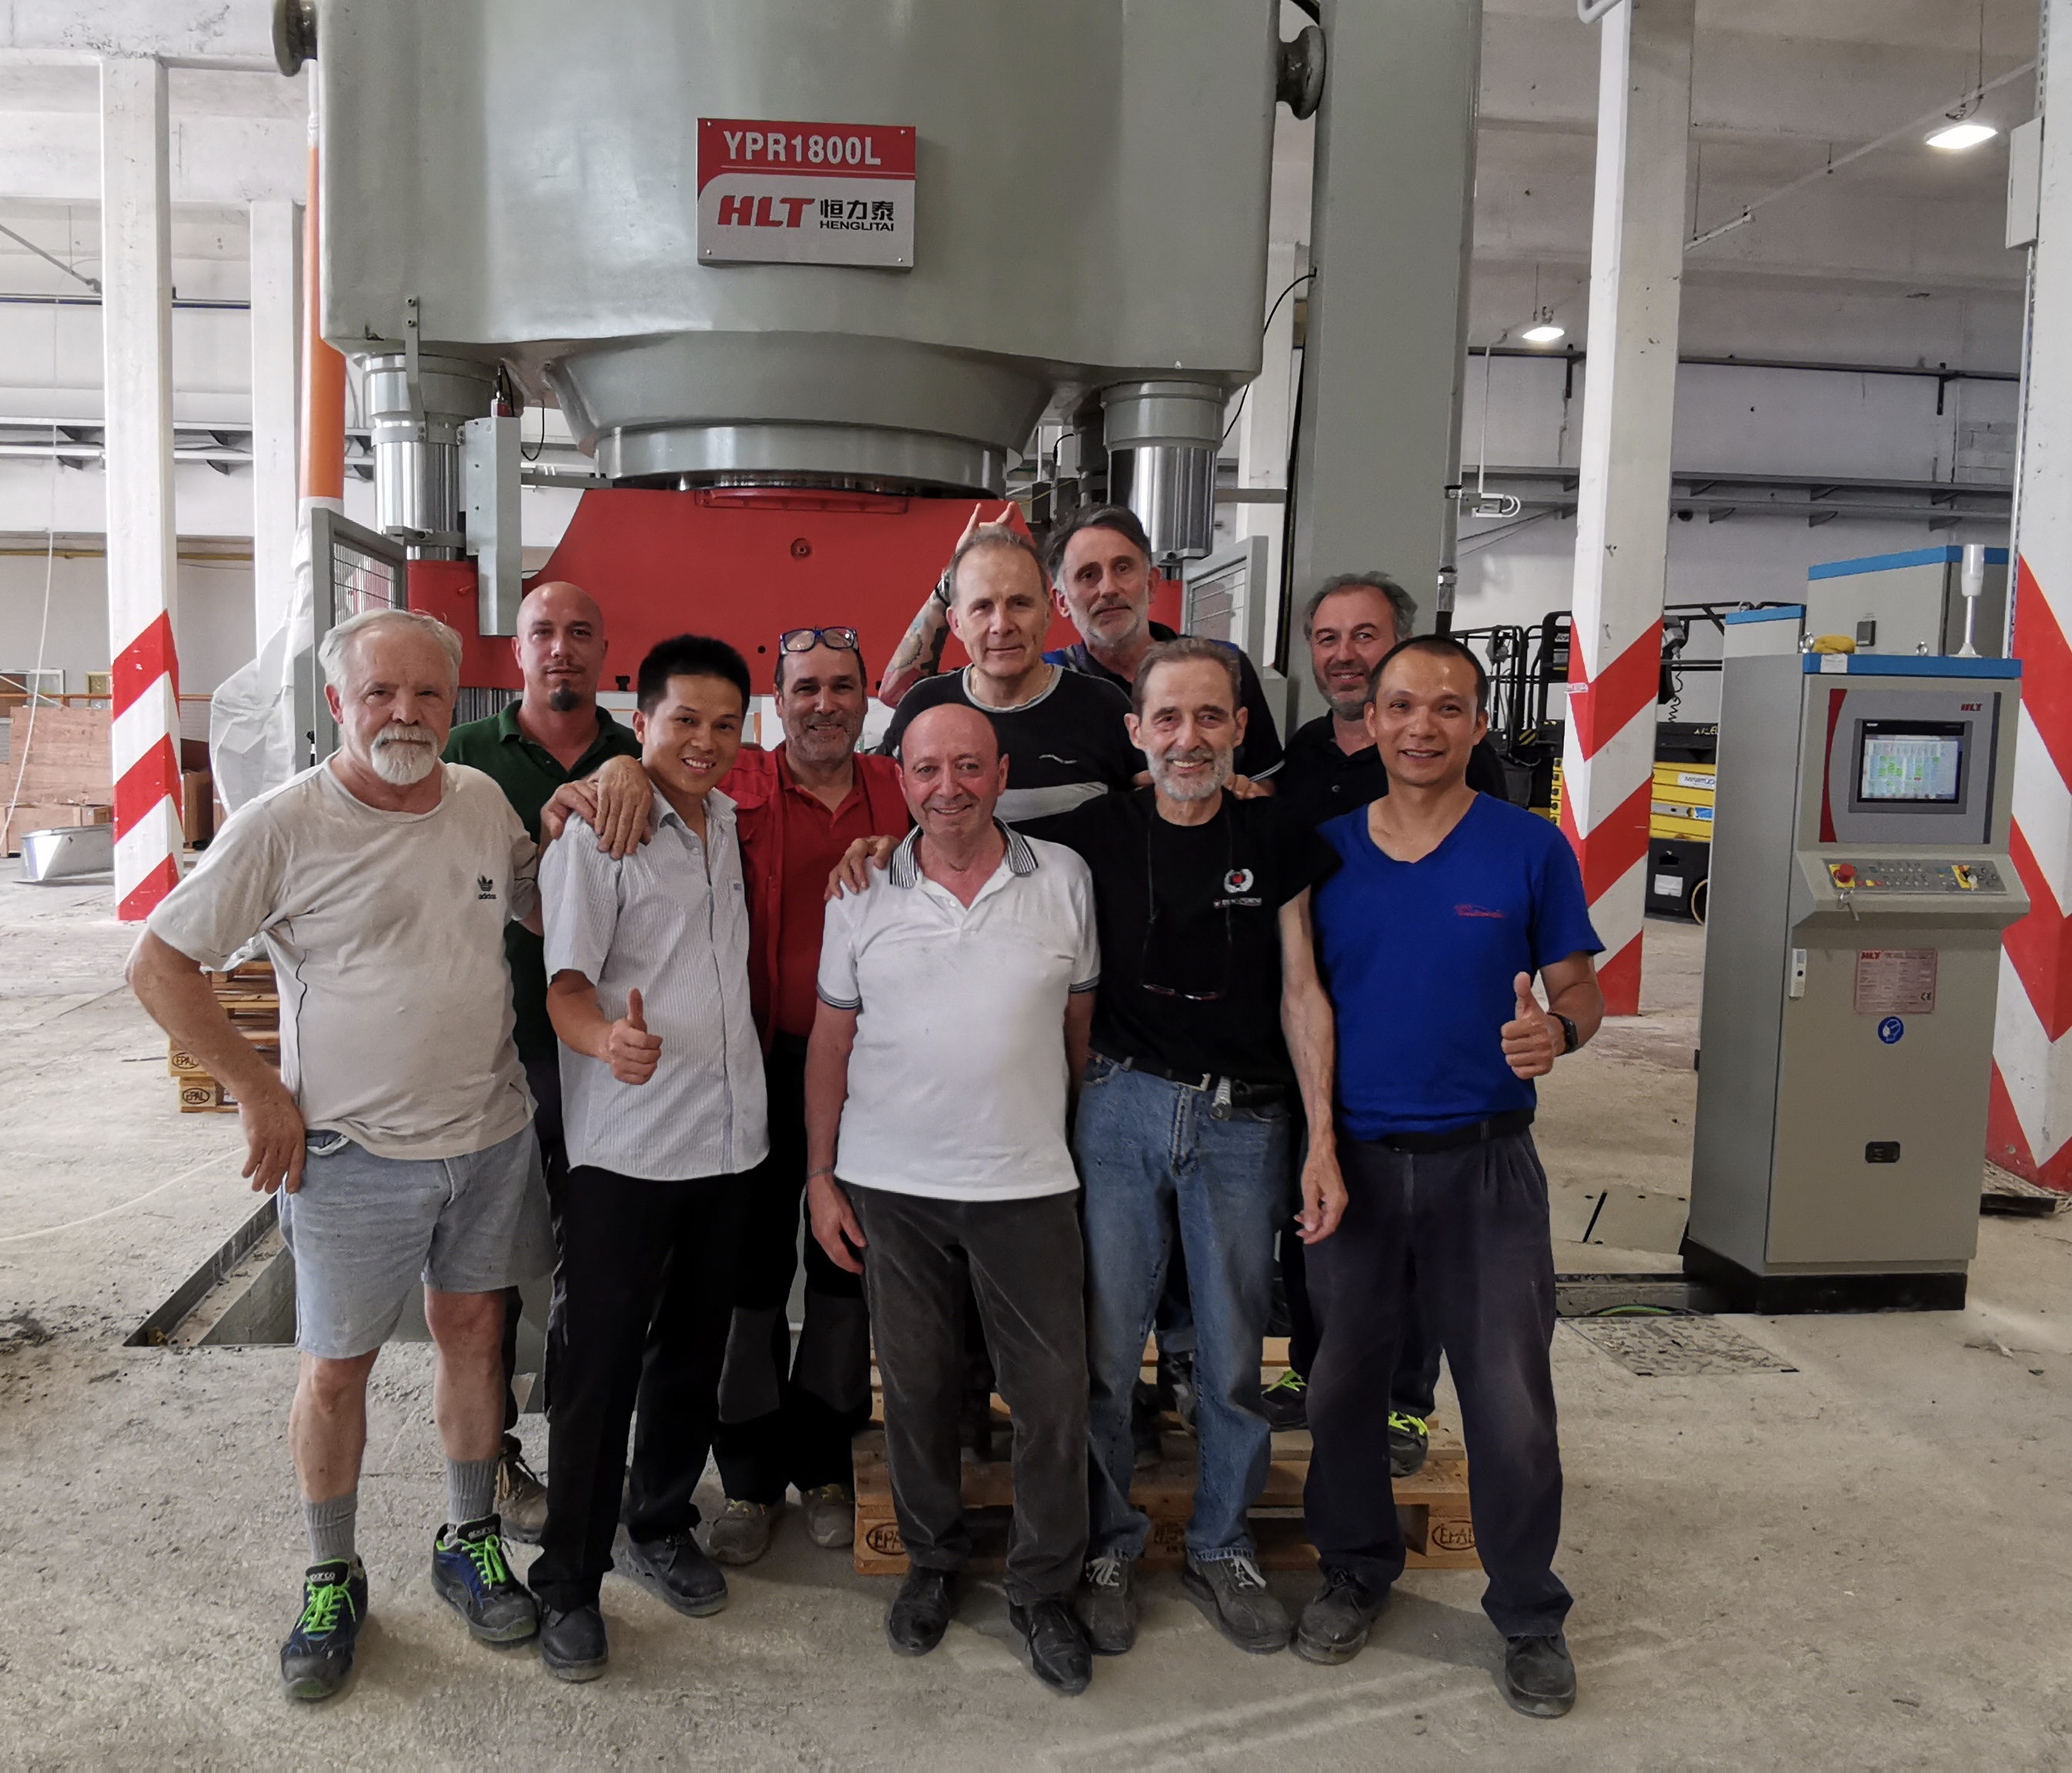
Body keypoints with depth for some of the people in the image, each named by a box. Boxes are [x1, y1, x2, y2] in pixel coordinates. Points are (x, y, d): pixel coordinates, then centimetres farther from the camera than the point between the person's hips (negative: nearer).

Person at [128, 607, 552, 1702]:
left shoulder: (486, 802, 1)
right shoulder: (283, 826, -13)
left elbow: (544, 913, 18)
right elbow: (159, 966, -8)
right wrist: (261, 1091, -9)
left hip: (491, 1135, 4)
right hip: (352, 1155, -4)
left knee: (474, 1332, 15)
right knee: (336, 1365, 8)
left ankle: (469, 1542, 35)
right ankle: (332, 1581, 29)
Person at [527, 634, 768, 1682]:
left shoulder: (732, 824, 10)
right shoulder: (594, 833, -9)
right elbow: (566, 982, -16)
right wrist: (608, 1039, -37)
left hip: (729, 1135, 6)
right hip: (623, 1146, -6)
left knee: (694, 1349, 17)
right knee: (599, 1365, 2)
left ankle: (661, 1525, 36)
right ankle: (569, 1582, 17)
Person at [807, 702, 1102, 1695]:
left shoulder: (1063, 878, 0)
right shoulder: (862, 891, 0)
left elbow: (1081, 1023, 8)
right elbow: (831, 1039, 4)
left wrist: (1090, 1136, 7)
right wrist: (820, 1177, 3)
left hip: (1028, 1183, 0)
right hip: (891, 1184, 1)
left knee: (1053, 1391, 4)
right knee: (915, 1385, 13)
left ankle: (1043, 1593, 23)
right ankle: (932, 1563, 35)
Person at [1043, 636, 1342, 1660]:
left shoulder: (1277, 840, 0)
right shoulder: (1095, 835, -1)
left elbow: (1300, 992, 2)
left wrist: (1322, 1138, -2)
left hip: (1244, 1121, 1)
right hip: (1123, 1106, 0)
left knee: (1233, 1357, 9)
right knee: (1106, 1346, 5)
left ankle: (1221, 1550, 30)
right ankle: (1108, 1547, 27)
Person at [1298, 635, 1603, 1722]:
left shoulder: (1530, 848, -3)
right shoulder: (1324, 848, 2)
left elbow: (1580, 990, 1)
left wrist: (1558, 1031, -20)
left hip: (1484, 1161, -2)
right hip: (1350, 1155, 2)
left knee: (1511, 1399, 2)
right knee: (1343, 1381, 13)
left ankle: (1528, 1614, 24)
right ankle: (1355, 1570, 36)